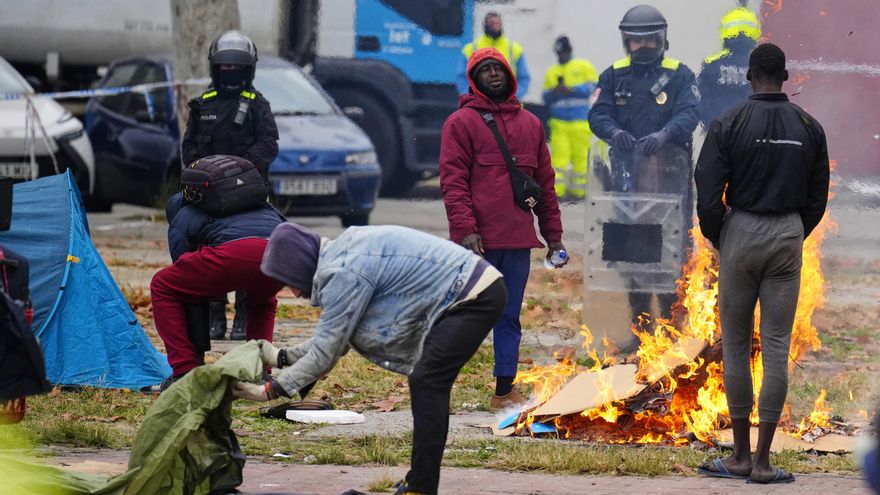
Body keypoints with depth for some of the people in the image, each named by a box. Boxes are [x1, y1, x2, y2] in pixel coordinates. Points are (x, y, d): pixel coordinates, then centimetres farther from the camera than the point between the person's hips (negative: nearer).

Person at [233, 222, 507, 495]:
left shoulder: (345, 273, -19)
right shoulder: (343, 254, 11)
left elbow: (325, 351, -15)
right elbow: (337, 337, 18)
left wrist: (270, 390, -10)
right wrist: (282, 357, 17)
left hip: (474, 297, -10)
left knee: (427, 385, -12)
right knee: (426, 385, 14)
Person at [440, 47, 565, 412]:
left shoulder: (530, 124, 17)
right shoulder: (461, 122, 1)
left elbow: (545, 182, 19)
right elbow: (453, 180, -6)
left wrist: (553, 234, 15)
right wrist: (465, 228, -16)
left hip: (518, 242, 5)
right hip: (478, 242, -5)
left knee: (510, 317, 7)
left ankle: (505, 392, 11)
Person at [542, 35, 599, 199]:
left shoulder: (584, 67, 8)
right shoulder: (551, 72, 20)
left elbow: (593, 87, -3)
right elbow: (546, 98, 18)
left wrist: (571, 90, -12)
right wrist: (554, 93, -5)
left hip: (581, 122, -2)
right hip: (559, 122, 2)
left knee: (580, 156, -2)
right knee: (559, 156, -8)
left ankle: (579, 188, 7)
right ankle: (555, 189, -10)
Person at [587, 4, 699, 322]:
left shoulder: (679, 75, 4)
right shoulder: (614, 76, 12)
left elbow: (688, 114, -9)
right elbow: (598, 114, 2)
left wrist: (664, 134, -29)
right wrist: (614, 132, -21)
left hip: (669, 175, -3)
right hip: (627, 174, 3)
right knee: (630, 245, 6)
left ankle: (671, 315, 1)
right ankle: (639, 316, 15)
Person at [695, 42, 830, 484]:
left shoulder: (728, 125, -7)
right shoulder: (809, 128, 1)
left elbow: (707, 195, -9)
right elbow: (817, 197, 6)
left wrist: (718, 240, 7)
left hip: (741, 232, -2)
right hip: (788, 236, 2)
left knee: (735, 345, 8)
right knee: (777, 348, 2)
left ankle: (740, 455, 10)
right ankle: (762, 460, 0)